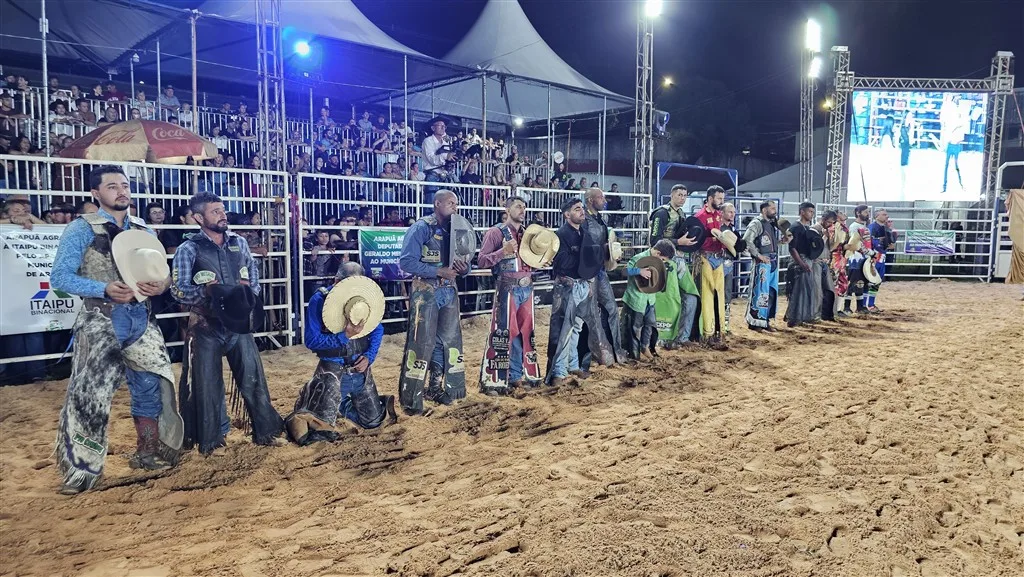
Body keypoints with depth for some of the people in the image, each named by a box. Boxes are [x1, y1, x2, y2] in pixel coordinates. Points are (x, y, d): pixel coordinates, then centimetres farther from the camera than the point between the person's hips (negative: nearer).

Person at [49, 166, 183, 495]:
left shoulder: (143, 231, 12)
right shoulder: (82, 229, -3)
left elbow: (161, 272, 15)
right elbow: (59, 277, -9)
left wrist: (162, 285, -9)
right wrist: (105, 289, -23)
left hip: (141, 319, 5)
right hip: (101, 322, -5)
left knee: (153, 387, 9)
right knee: (90, 395, -4)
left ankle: (148, 453, 26)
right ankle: (82, 469, 7)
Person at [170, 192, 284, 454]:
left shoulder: (239, 242, 7)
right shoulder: (188, 249, -6)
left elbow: (253, 272, 15)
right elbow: (178, 290, -9)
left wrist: (248, 293, -3)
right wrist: (206, 291, -21)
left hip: (239, 322, 4)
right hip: (206, 325, -3)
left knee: (253, 377, 7)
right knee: (207, 384, 6)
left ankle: (266, 431, 20)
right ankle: (210, 440, 20)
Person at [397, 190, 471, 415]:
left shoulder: (455, 230, 10)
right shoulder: (420, 228, -9)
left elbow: (462, 266, 15)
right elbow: (406, 262, -17)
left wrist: (464, 268, -10)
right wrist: (438, 271, -21)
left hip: (449, 292, 7)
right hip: (426, 293, -7)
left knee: (448, 341, 11)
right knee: (422, 343, -5)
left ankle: (438, 389, 25)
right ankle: (411, 399, 2)